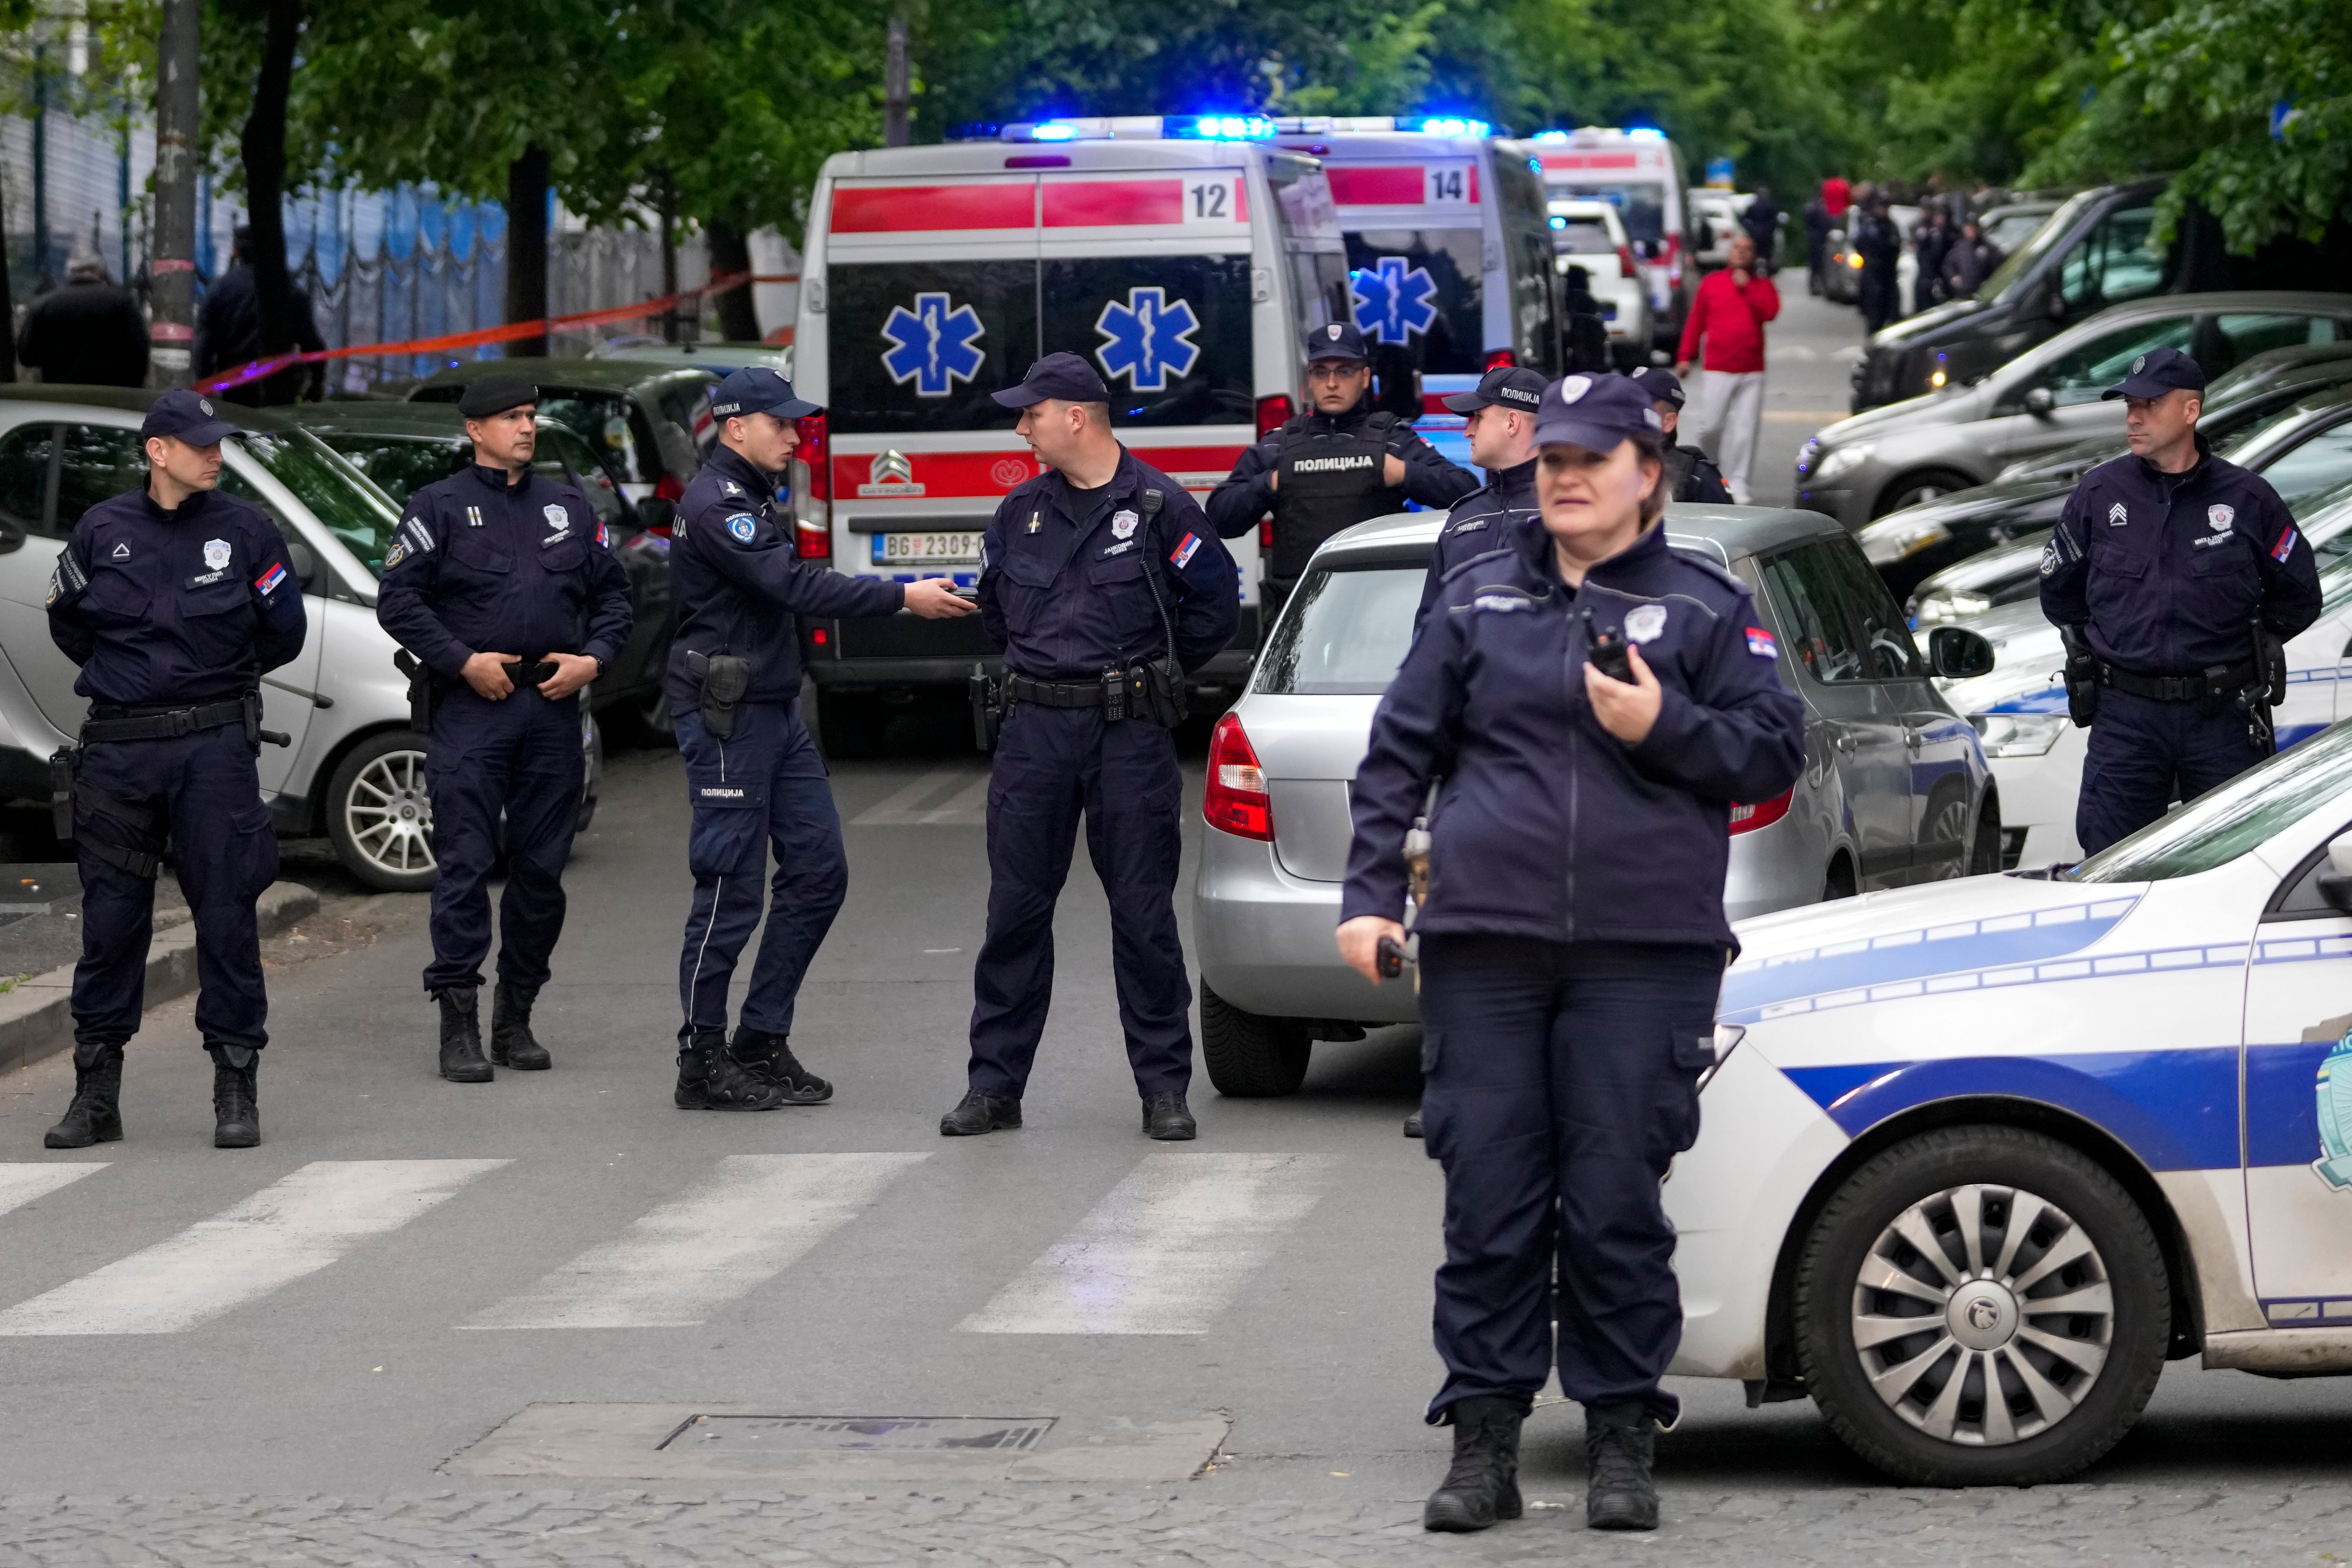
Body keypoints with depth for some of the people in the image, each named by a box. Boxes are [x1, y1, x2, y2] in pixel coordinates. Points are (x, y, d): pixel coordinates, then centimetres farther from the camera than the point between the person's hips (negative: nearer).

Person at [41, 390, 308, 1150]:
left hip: (215, 745, -1)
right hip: (118, 748, 1)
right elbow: (68, 623, 16)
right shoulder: (103, 531, 3)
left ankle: (237, 1089, 6)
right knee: (110, 917, 5)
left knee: (226, 914, -2)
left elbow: (284, 630, 8)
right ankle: (97, 1094, 13)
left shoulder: (244, 529, 0)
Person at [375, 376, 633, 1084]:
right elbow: (397, 600, -4)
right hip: (471, 707, -5)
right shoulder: (440, 508, 2)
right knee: (466, 864, -9)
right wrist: (464, 661, -12)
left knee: (542, 866, 6)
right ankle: (459, 1024, -8)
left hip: (553, 706, 5)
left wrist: (592, 659, 2)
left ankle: (515, 1019, 15)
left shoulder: (569, 508, 16)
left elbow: (612, 594, 19)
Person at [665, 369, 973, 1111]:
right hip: (728, 720, -10)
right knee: (731, 890, -6)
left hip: (778, 714, 10)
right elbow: (794, 586, -25)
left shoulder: (757, 499, 17)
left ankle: (763, 1042, 13)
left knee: (818, 870, 7)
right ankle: (703, 1064, 1)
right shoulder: (713, 505, -15)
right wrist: (902, 598, -26)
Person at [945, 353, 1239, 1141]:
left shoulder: (1157, 506, -4)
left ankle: (1164, 1087, 6)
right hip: (1035, 729, 4)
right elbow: (993, 602, 26)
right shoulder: (1021, 512, 10)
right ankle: (995, 1085, 9)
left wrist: (1150, 676, 7)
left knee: (1144, 912, -1)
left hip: (1129, 733, -4)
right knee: (1015, 909, 4)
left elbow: (1214, 603, 2)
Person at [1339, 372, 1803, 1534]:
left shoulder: (1705, 608, 8)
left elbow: (1774, 749, 4)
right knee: (1489, 1199, 1)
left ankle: (1621, 1439, 8)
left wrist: (1665, 726, -11)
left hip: (1643, 952, -2)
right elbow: (1400, 753, 13)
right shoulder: (1479, 600, 13)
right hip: (1485, 944, 2)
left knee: (1618, 1203, -1)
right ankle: (1482, 1439, 7)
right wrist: (1369, 894, 5)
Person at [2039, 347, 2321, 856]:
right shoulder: (2099, 494, 3)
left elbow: (2298, 600, 10)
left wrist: (2229, 639, 8)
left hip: (2221, 719, -1)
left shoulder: (2247, 499, 0)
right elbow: (2060, 593, 17)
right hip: (2125, 716, 1)